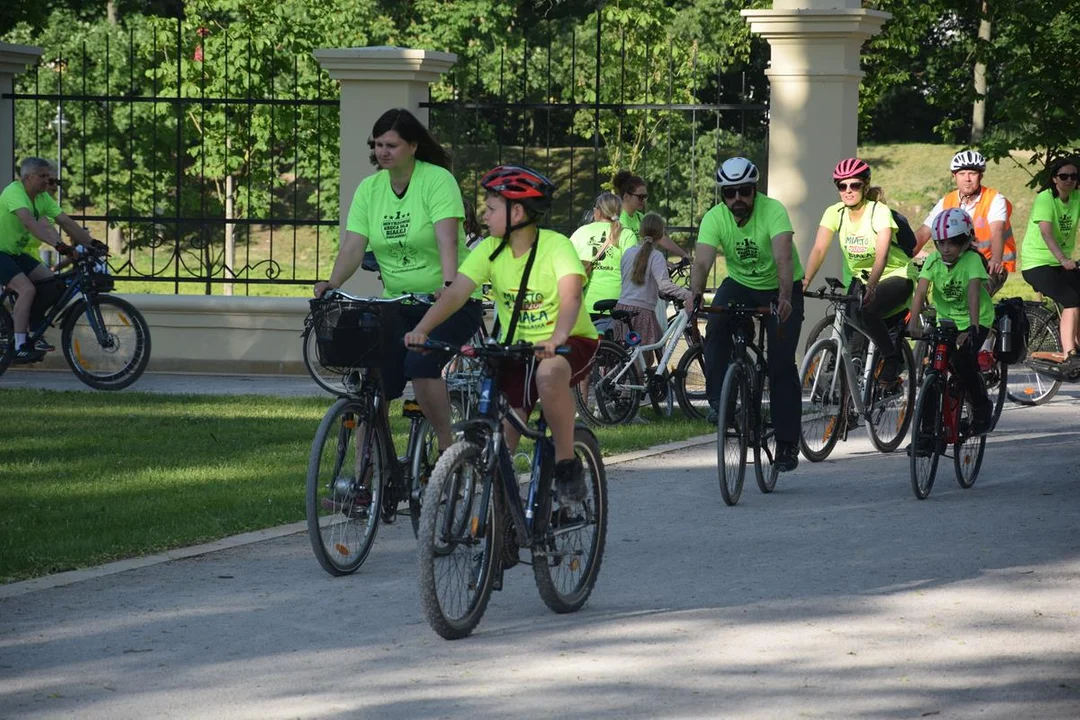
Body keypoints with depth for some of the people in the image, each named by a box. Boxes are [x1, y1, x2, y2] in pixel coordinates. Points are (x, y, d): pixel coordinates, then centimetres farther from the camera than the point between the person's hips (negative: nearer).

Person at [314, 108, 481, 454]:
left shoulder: (437, 180, -12)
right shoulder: (370, 188, 4)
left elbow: (447, 240, -25)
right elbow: (353, 247, -4)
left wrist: (448, 286, -41)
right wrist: (332, 284, -23)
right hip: (398, 304, 5)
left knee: (421, 363, -28)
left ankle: (447, 445, -12)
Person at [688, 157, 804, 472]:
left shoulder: (773, 211, -27)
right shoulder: (714, 219, -18)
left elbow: (783, 258, -40)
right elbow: (702, 262, -29)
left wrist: (785, 299, -55)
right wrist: (695, 296, -49)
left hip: (781, 289, -3)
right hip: (740, 284, 3)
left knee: (782, 362, -10)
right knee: (716, 327, -29)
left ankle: (787, 443, -2)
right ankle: (718, 399, -18)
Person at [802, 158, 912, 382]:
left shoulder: (879, 212, -20)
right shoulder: (834, 213, -7)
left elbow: (882, 254, -33)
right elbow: (819, 250, -16)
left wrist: (870, 286, -50)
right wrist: (806, 280, -34)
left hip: (894, 276, -5)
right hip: (857, 279, 5)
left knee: (866, 311, -32)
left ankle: (892, 357, -11)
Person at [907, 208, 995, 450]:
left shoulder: (971, 260, -20)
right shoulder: (933, 261, -10)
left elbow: (974, 292, -33)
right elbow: (921, 291, -21)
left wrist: (972, 328, -47)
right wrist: (913, 322, -37)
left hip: (976, 320, -4)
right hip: (945, 321, 4)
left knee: (962, 361, -28)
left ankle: (982, 407, -3)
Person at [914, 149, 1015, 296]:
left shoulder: (994, 200, -12)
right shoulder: (946, 203, 0)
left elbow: (997, 233, -30)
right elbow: (922, 235, -5)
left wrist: (996, 260, -50)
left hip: (992, 267, -5)